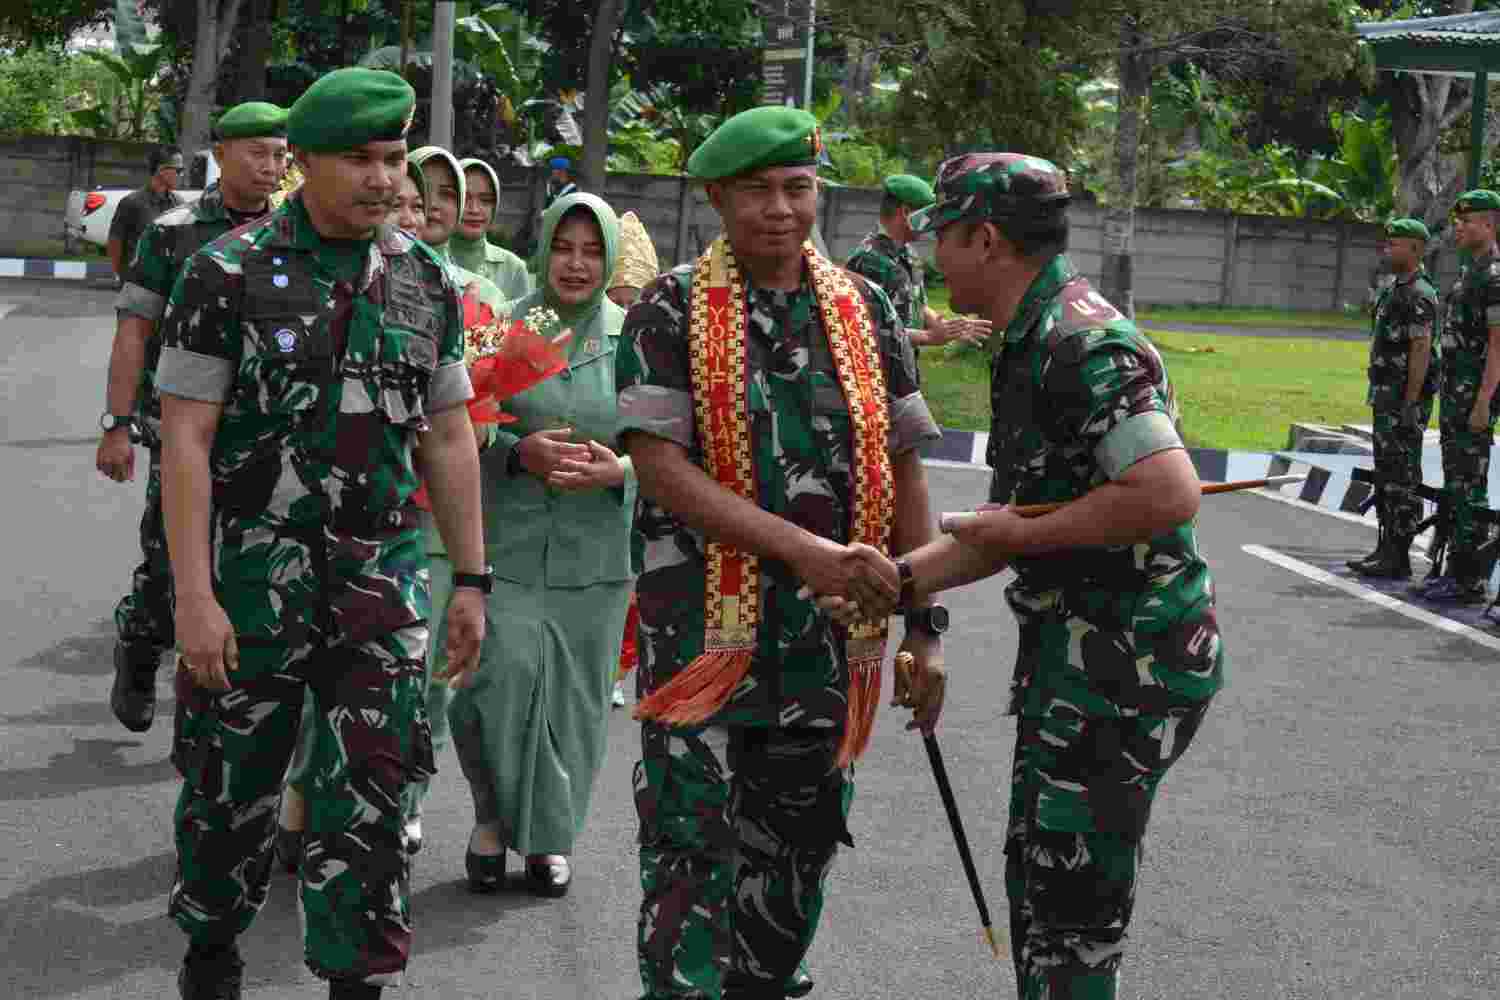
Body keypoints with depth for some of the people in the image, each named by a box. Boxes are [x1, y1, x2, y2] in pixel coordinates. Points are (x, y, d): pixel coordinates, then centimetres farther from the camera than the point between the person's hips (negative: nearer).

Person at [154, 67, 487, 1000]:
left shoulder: (428, 281, 5)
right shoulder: (229, 272, -6)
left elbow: (448, 440, 10)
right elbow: (186, 440, -9)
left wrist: (472, 581, 7)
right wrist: (193, 596, -15)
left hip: (384, 577, 3)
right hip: (253, 574, -2)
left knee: (369, 802, 0)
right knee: (233, 790, 10)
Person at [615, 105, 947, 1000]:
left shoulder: (865, 311, 6)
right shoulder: (673, 312, -4)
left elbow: (904, 471, 9)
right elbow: (658, 463, -14)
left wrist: (925, 625, 5)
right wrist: (803, 550, -23)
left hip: (830, 633, 4)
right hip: (704, 624, -4)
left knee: (800, 849, 13)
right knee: (692, 850, -3)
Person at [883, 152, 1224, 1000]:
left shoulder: (1083, 345, -20)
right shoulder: (1031, 342, 13)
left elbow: (1169, 494, -31)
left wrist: (1020, 535, -20)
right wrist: (900, 580, 11)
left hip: (1123, 666, -11)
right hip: (1075, 649, 11)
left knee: (1074, 911, -2)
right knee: (1037, 877, 21)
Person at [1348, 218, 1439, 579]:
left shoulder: (1419, 295, -15)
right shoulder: (1394, 290, 17)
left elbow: (1421, 350, -20)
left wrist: (1410, 404, -23)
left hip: (1406, 400, -10)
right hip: (1386, 397, 10)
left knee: (1402, 479, -7)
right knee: (1385, 474, 13)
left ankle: (1397, 557, -4)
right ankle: (1387, 549, 18)